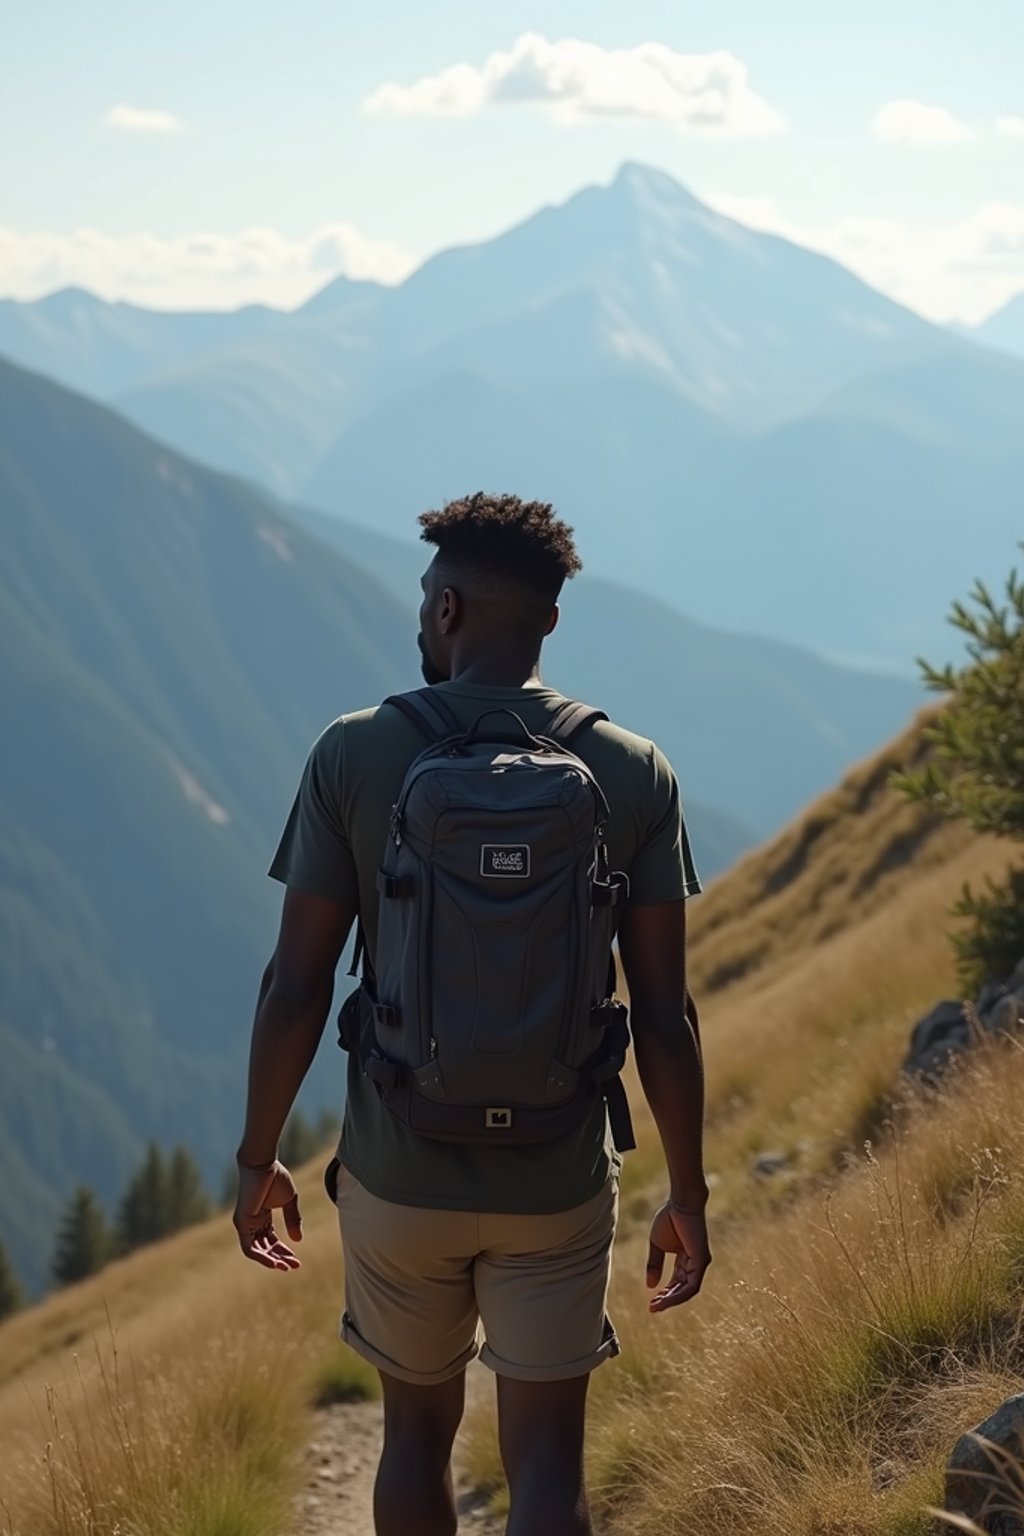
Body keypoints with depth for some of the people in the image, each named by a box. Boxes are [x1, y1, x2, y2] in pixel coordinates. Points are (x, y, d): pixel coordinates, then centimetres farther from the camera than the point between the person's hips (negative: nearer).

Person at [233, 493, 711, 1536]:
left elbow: (295, 987, -8)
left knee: (418, 1428, 20)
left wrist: (258, 1159, 5)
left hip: (397, 1177, 0)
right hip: (557, 1187, 0)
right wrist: (687, 1195, 5)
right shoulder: (635, 777, -6)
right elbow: (663, 1014, -6)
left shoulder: (354, 756, -9)